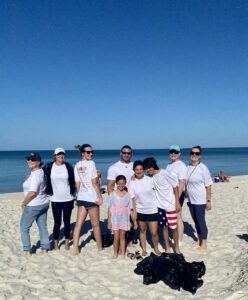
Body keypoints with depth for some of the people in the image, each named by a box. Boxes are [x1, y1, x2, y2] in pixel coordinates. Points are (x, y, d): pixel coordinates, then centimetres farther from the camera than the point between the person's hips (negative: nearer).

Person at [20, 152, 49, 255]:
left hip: (33, 205, -9)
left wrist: (23, 203, -12)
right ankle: (44, 249, 20)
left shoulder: (35, 174, -22)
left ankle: (27, 250, 15)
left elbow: (32, 192, -26)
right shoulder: (42, 171, 7)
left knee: (24, 228, 9)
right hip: (44, 203, 9)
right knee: (43, 227, 13)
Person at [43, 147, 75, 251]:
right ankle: (55, 243, 21)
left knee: (67, 221, 10)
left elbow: (73, 182, 3)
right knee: (57, 223, 4)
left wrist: (74, 197, 3)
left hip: (68, 199, 1)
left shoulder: (68, 167, -1)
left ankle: (67, 242, 25)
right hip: (55, 200, -1)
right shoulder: (48, 167, -3)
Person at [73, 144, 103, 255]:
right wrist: (100, 197, -9)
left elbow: (77, 184, 9)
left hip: (81, 198, 6)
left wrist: (79, 196, 17)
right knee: (95, 224, 7)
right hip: (91, 198, -6)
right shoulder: (91, 163, -11)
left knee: (78, 223, 7)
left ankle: (75, 248, 6)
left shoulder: (77, 165, 8)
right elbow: (94, 182, -14)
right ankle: (100, 248, 21)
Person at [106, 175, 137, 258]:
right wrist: (109, 221, -5)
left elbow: (130, 209, 1)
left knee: (122, 236, 10)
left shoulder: (128, 195, -2)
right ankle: (115, 253, 20)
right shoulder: (112, 194, -6)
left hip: (124, 219, 1)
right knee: (116, 237, 2)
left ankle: (123, 253, 21)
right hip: (115, 219, -1)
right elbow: (109, 209, -3)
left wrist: (134, 220, 0)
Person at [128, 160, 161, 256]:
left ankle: (156, 248, 27)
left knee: (154, 232, 1)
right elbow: (132, 198, -5)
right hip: (140, 210, 1)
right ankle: (144, 249, 34)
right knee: (142, 230, 16)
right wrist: (134, 211, -9)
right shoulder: (132, 183, -7)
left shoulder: (150, 179, -9)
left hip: (152, 210, -1)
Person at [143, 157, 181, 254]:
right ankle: (167, 247, 25)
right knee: (164, 227, 11)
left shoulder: (165, 173, -17)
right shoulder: (150, 176, -2)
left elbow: (175, 187, -9)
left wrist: (177, 202, -9)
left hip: (170, 205, -4)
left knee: (174, 227, 5)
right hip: (159, 205, 4)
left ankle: (176, 247, 24)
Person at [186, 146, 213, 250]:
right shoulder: (188, 168, 3)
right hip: (191, 200, 5)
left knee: (201, 221, 3)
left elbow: (208, 186, -12)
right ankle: (199, 240, 32)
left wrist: (208, 201, -13)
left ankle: (204, 243, 18)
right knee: (196, 221, 16)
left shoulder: (203, 168, -13)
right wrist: (188, 198, 9)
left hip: (200, 200, -5)